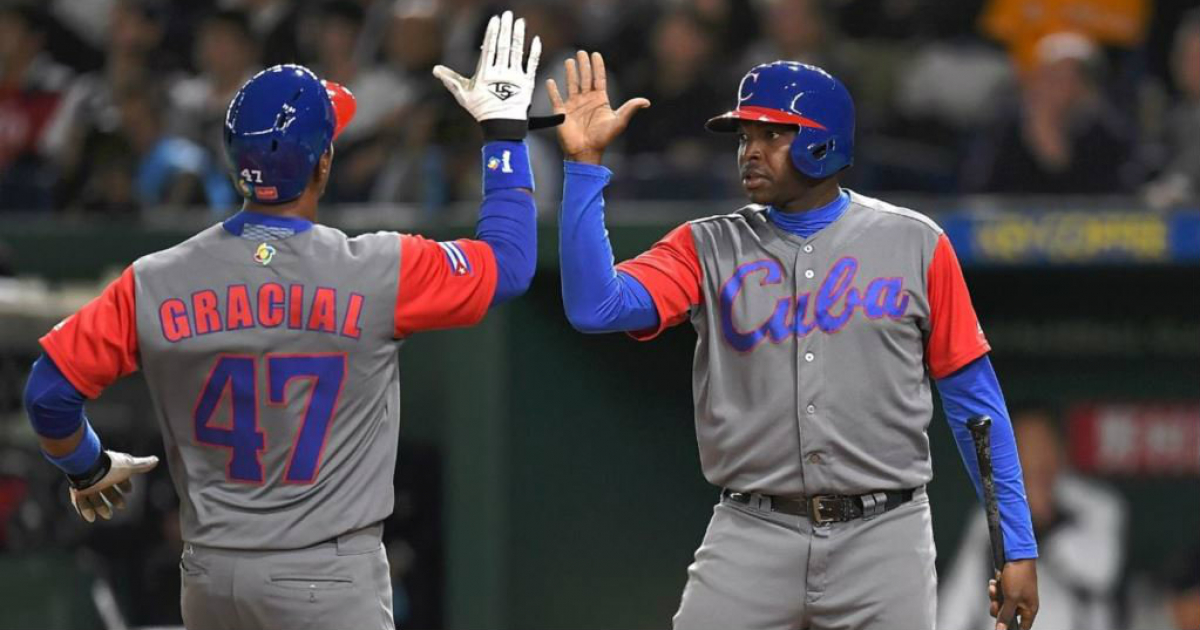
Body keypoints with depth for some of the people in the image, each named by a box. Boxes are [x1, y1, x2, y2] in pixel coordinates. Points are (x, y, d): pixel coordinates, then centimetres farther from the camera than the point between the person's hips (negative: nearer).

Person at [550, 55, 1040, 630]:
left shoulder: (915, 245, 4)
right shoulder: (709, 249, 7)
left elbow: (973, 400, 5)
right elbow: (594, 307, -9)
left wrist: (1017, 547, 1)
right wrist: (584, 162, -13)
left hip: (882, 539, -1)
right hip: (754, 540, 1)